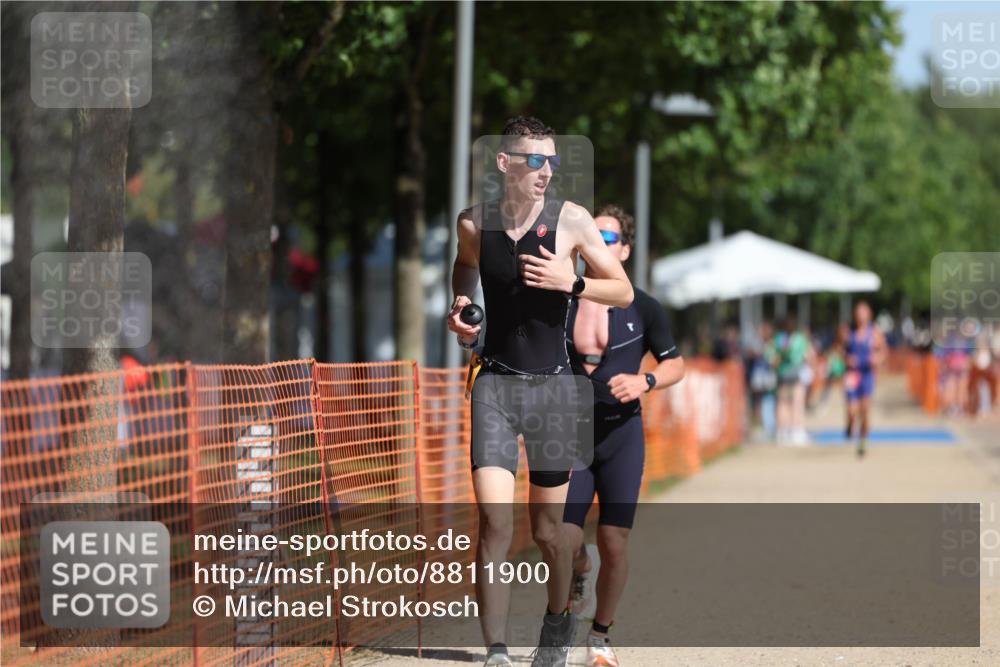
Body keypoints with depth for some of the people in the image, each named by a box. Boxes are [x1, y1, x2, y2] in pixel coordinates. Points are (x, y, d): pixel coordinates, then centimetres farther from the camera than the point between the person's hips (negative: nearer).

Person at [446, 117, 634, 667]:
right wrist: (459, 307, 5)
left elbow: (623, 292, 1)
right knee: (494, 522, -15)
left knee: (547, 529, 9)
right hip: (495, 381, 0)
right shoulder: (473, 223, 0)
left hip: (552, 384, 0)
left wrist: (571, 282, -15)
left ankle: (558, 620, 38)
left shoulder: (570, 220, -5)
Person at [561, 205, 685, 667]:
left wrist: (645, 382, -10)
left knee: (613, 543, -3)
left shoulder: (642, 308, 1)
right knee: (564, 541, -11)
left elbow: (675, 365, 9)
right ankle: (581, 571, 26)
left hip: (621, 433, -1)